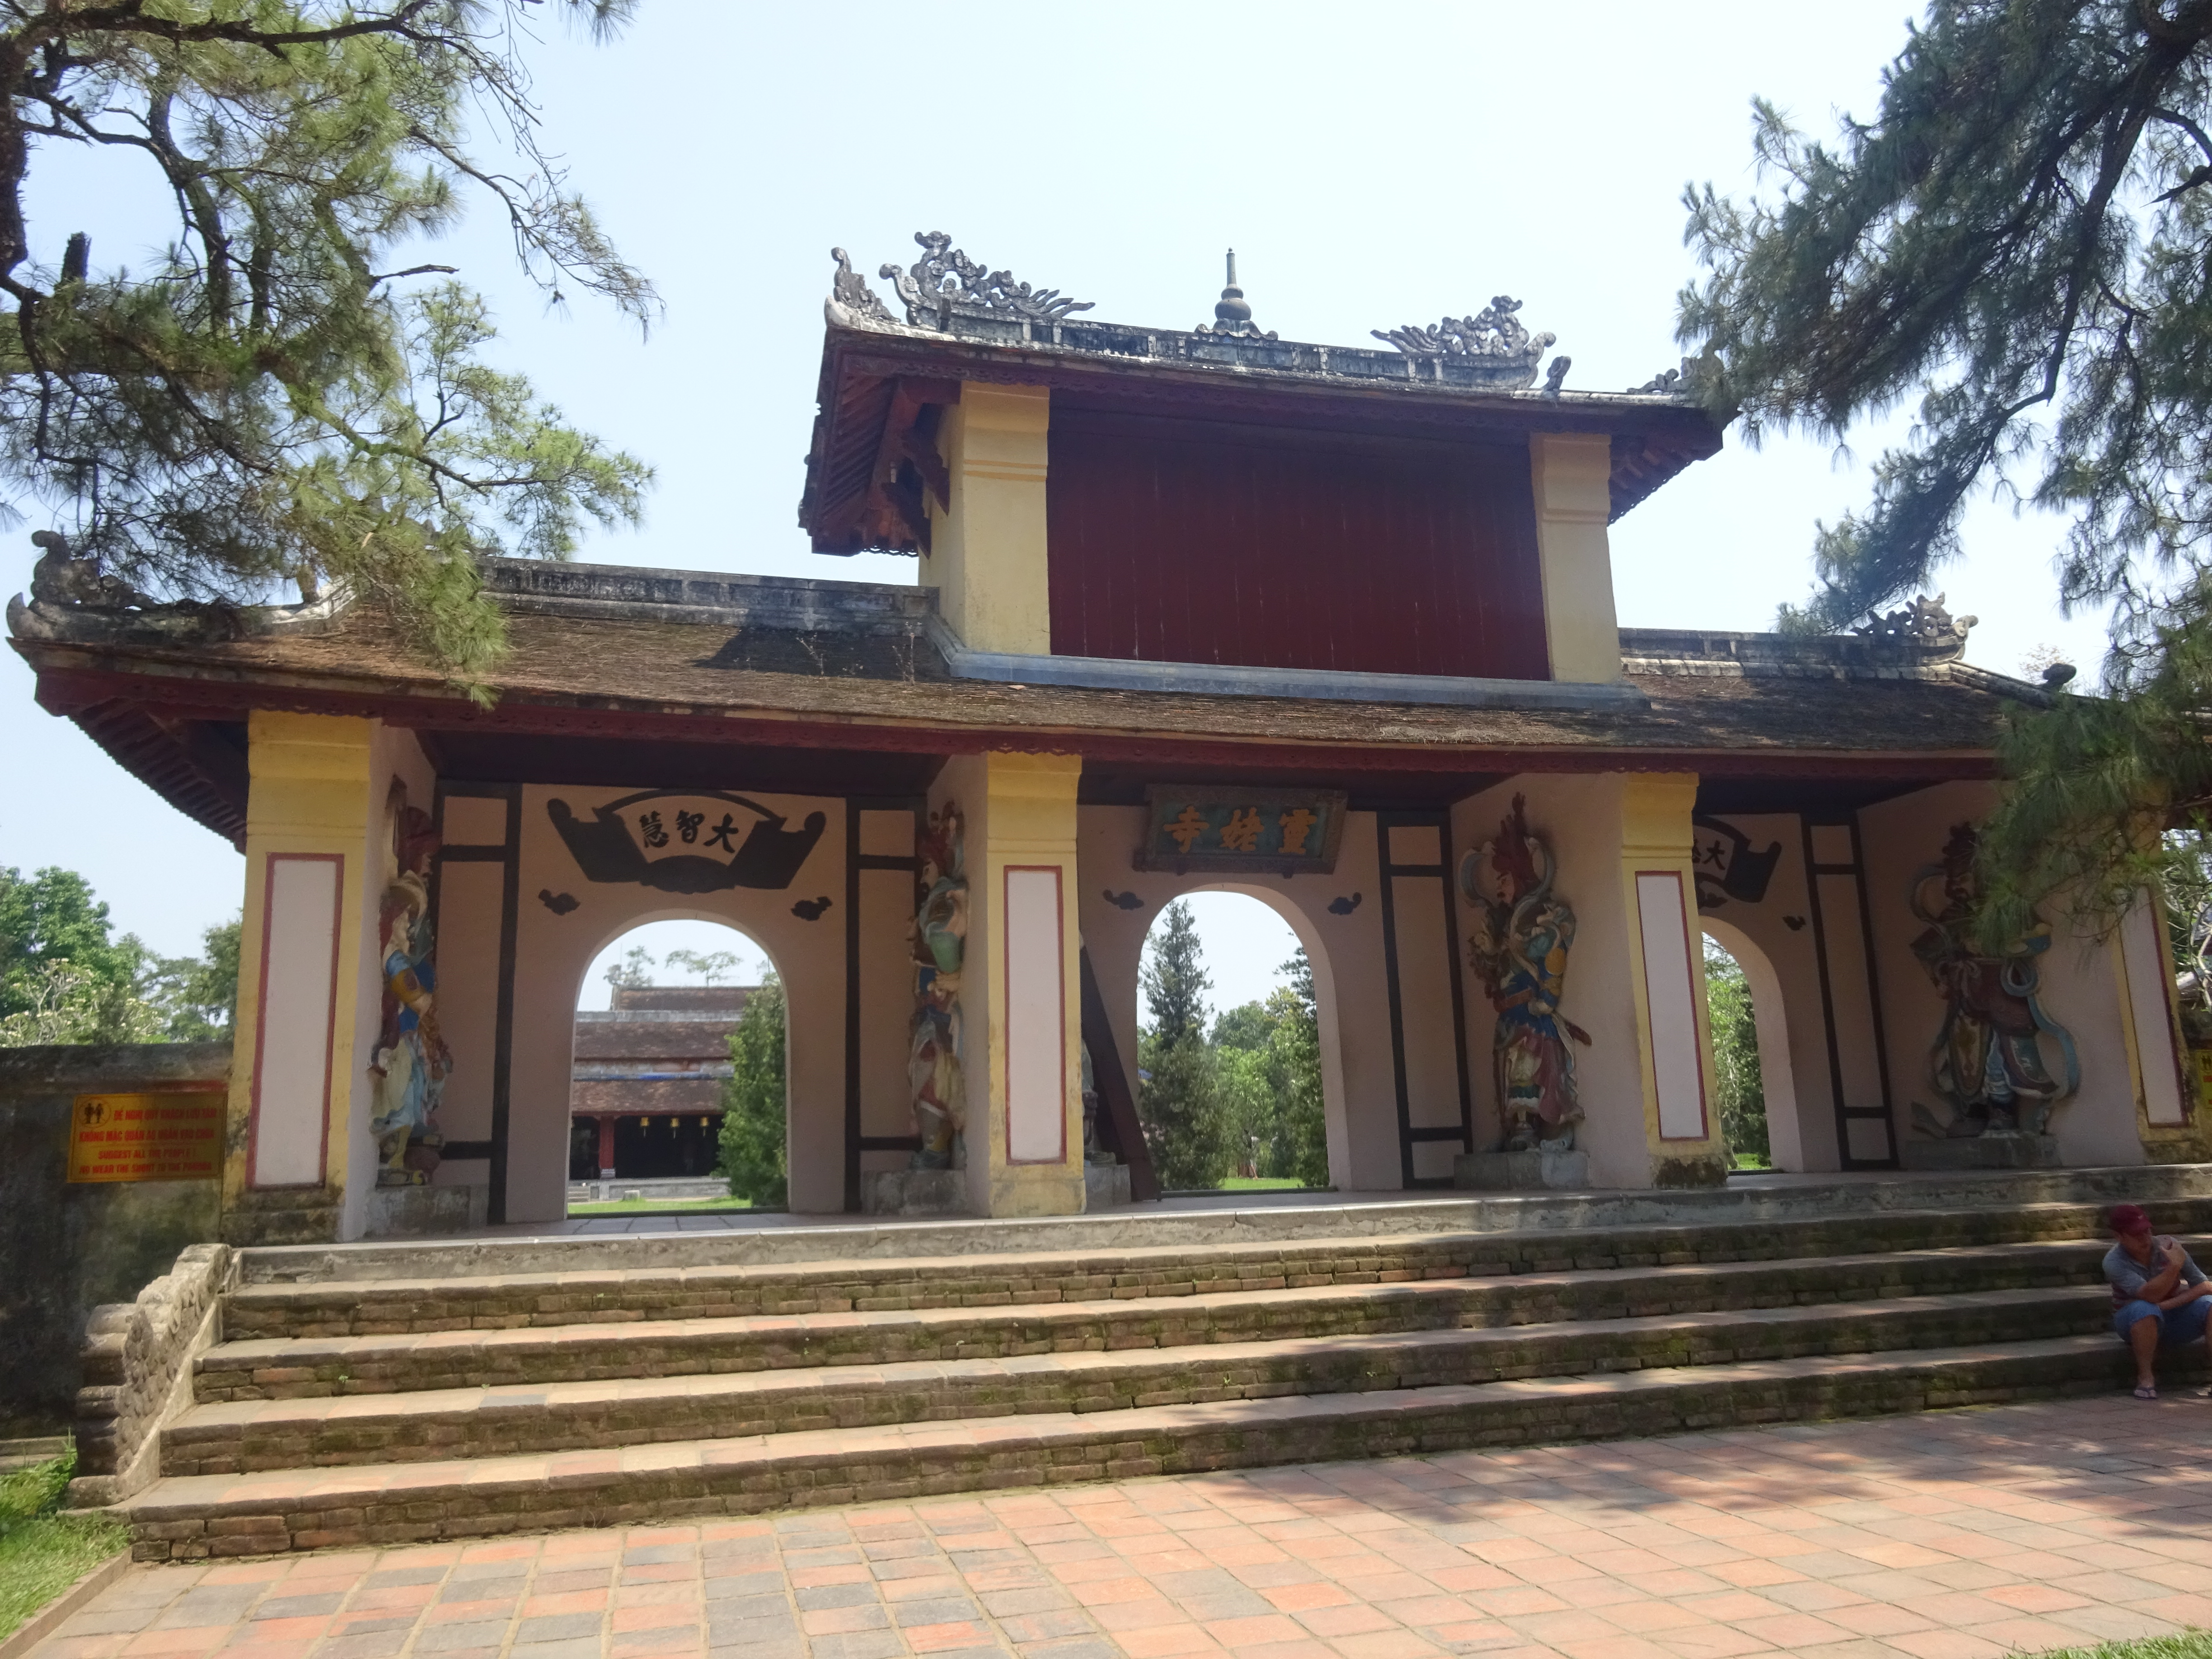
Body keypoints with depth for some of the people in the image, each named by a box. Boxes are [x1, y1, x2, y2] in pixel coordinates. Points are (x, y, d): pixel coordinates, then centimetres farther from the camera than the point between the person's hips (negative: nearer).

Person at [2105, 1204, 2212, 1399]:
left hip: (2173, 1320, 3)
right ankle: (2145, 1376, -22)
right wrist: (2174, 1266, -42)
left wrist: (2168, 1304, -23)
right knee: (2144, 1309, -38)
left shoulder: (2168, 1245, -9)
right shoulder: (2114, 1261, -18)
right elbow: (2149, 1295, -32)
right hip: (2136, 1324, -3)